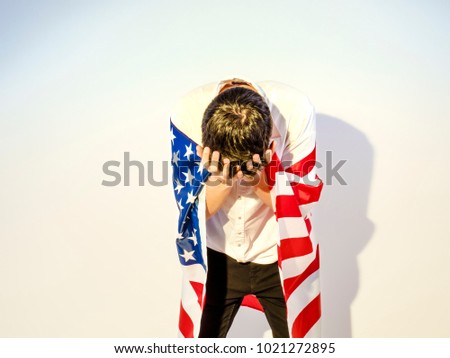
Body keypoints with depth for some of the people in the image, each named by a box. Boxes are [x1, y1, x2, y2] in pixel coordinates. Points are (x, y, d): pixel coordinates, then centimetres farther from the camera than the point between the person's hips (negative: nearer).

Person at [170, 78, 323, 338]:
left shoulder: (296, 111, -24)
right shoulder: (188, 114, -23)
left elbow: (302, 201, -16)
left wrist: (262, 184, -35)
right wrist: (220, 181, -35)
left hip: (280, 255, 0)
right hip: (217, 254, 1)